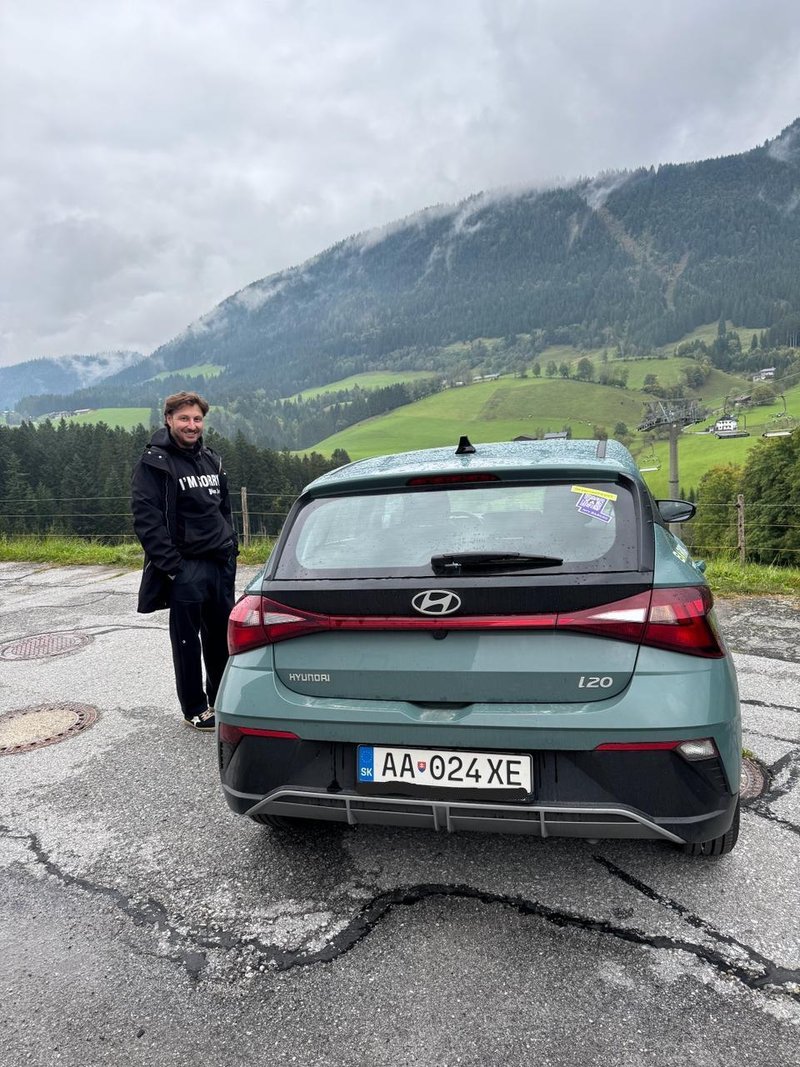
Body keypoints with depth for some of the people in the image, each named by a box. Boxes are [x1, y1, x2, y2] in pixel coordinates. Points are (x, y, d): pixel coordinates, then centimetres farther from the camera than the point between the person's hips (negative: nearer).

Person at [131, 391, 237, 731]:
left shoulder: (212, 461, 14)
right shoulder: (154, 464, -8)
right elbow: (146, 520, -14)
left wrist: (231, 549, 14)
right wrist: (172, 567, -19)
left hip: (221, 565, 7)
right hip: (185, 569, -6)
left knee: (221, 635, 15)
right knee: (187, 640, 4)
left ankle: (220, 698, 31)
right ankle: (195, 709, 17)